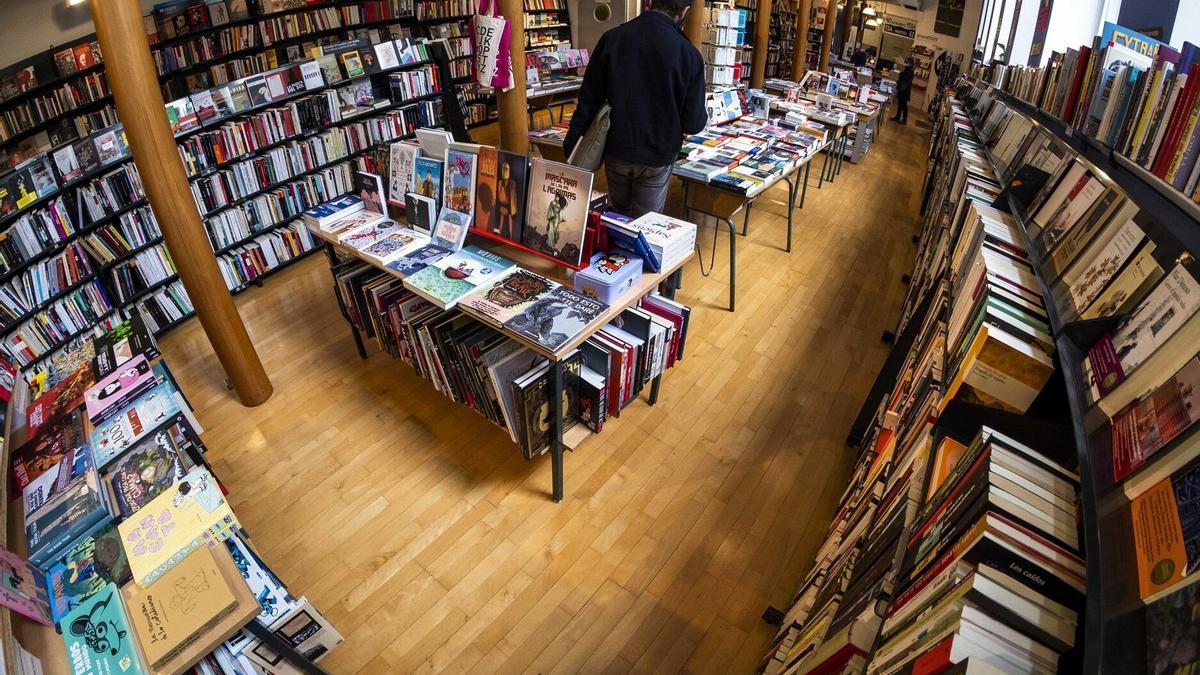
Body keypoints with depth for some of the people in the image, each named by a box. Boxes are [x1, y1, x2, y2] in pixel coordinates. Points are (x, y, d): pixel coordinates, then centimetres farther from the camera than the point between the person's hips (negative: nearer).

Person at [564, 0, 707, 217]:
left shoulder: (612, 38, -6)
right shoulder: (688, 53, -12)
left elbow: (589, 100, -3)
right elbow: (693, 123, -8)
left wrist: (571, 147, 5)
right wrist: (701, 118, 15)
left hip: (616, 151, 3)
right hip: (657, 157, -2)